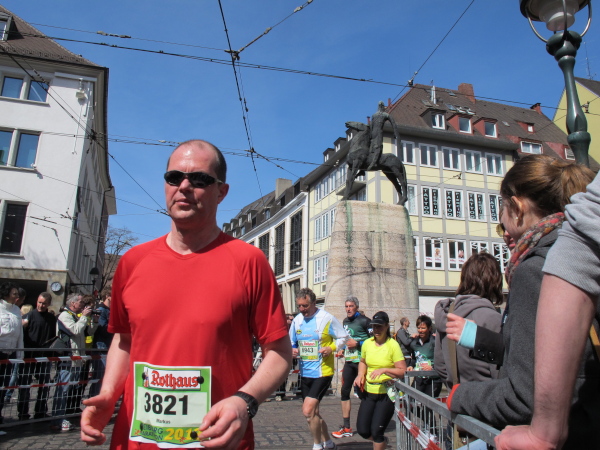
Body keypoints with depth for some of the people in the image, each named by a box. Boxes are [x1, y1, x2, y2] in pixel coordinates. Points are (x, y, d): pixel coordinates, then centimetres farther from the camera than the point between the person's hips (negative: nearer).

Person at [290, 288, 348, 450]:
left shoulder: (327, 318, -11)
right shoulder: (297, 321, 4)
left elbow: (343, 337, -3)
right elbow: (292, 343, 15)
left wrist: (331, 348, -18)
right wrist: (293, 351, -7)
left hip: (323, 372, -6)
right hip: (305, 372, 6)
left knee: (308, 410, -14)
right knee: (313, 412, 16)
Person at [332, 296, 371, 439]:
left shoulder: (364, 321, -9)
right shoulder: (345, 321, 15)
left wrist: (357, 344, -17)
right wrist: (342, 350, 15)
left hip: (362, 361, -7)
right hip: (349, 361, 8)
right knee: (345, 391, 7)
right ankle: (346, 428, 16)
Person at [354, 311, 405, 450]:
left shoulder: (393, 345, -13)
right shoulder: (367, 343, 3)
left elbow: (403, 371, -16)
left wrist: (384, 370, -26)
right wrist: (360, 375, 3)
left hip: (387, 394, -5)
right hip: (369, 392, 6)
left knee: (376, 432, -5)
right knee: (362, 431, 8)